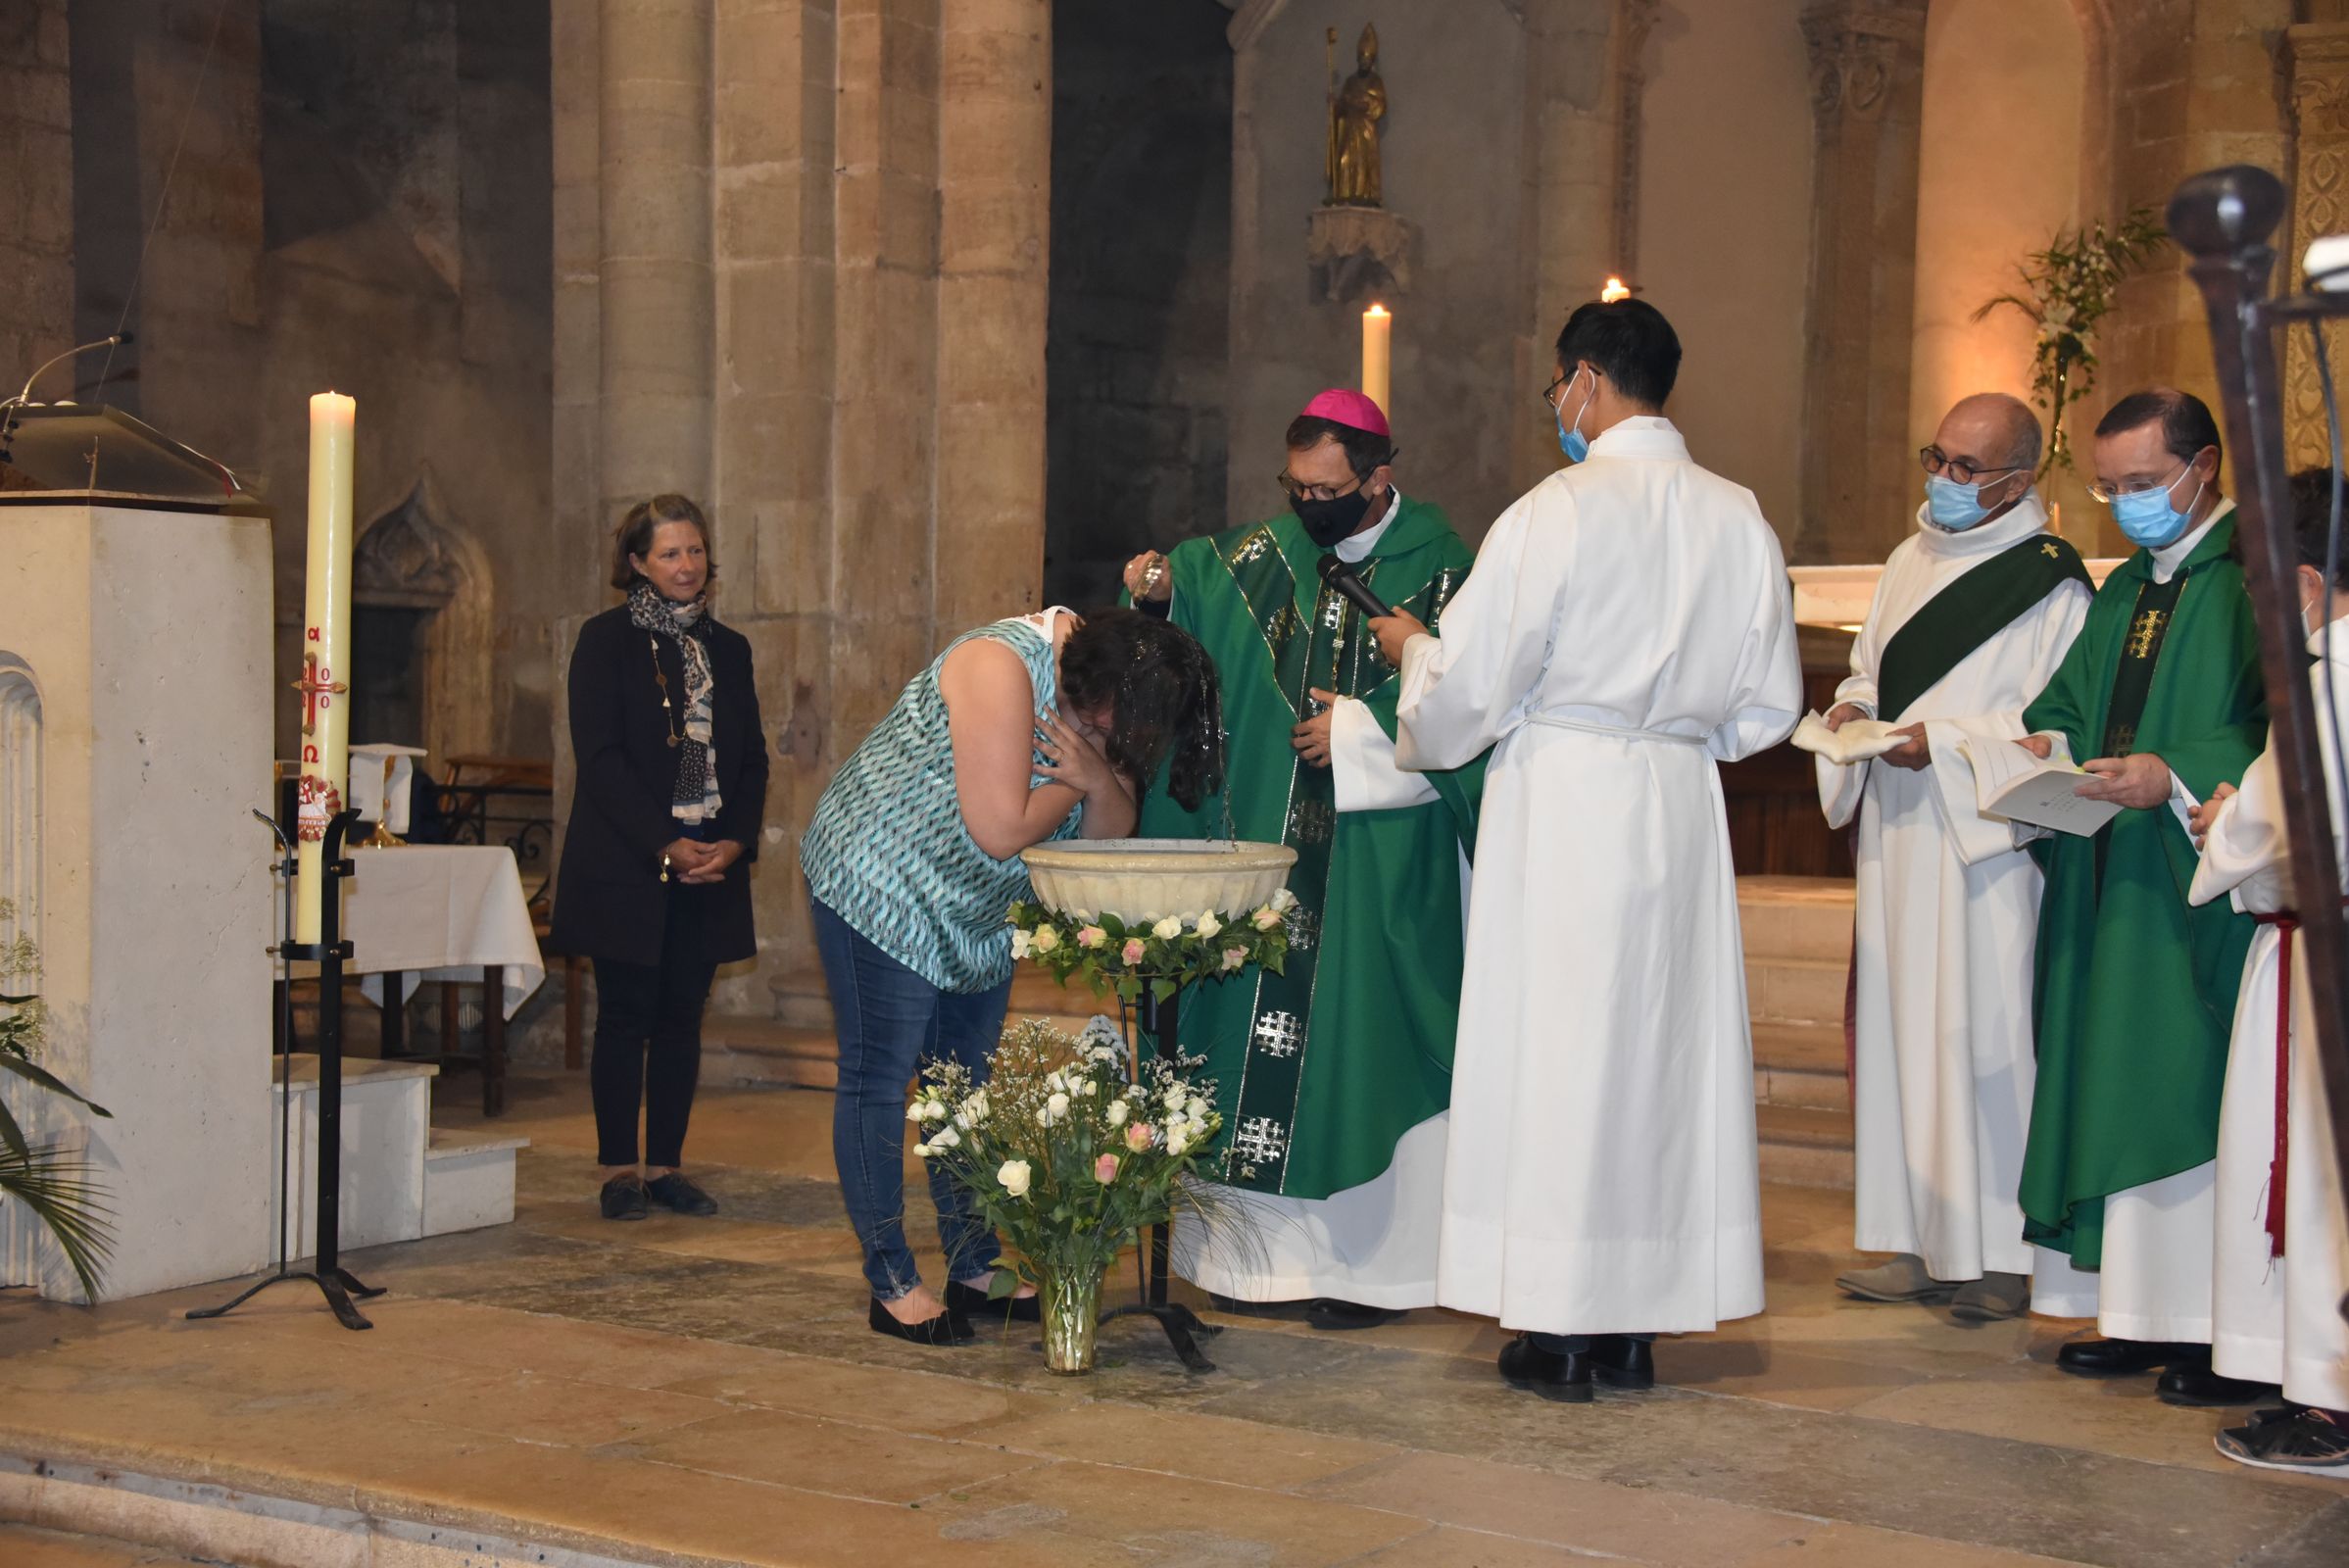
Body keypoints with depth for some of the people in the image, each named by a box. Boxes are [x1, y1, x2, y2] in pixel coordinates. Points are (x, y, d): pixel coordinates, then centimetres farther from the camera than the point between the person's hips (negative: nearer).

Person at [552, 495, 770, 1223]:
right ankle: (617, 1168, 8)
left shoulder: (728, 649, 13)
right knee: (626, 1015, 0)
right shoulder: (605, 640, -2)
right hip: (626, 866, -4)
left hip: (711, 865, 4)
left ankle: (666, 1164, 13)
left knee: (683, 1017, 6)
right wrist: (664, 844, -16)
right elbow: (600, 758, -9)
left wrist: (736, 841, -5)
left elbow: (752, 758, 12)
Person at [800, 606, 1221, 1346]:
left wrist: (1098, 776, -23)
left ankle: (976, 1271, 20)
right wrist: (1072, 781, -17)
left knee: (969, 1086, 12)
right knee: (879, 1081, -2)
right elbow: (1001, 832, -31)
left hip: (975, 912, 8)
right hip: (880, 886, -8)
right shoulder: (1002, 668, -28)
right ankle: (892, 1285, 3)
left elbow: (1109, 834, -3)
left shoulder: (1097, 696, -4)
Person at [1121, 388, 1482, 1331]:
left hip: (1379, 861, -5)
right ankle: (1270, 1248, 17)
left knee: (1362, 1042, -2)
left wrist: (1359, 733, -14)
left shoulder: (1438, 568, -5)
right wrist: (1161, 586, -25)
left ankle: (1374, 1261, 7)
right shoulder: (1273, 549, 8)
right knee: (1260, 1033, 7)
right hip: (1270, 853, 5)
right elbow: (1202, 578, -4)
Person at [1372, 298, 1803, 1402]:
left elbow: (1467, 691, -10)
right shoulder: (1740, 519, 4)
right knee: (1660, 1041, 11)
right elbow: (1768, 707, 10)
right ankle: (1635, 1329, 17)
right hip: (1683, 811, 5)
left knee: (1553, 1042, 2)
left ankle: (1559, 1337, 6)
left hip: (1559, 803, -5)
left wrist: (1414, 648, 11)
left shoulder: (1558, 512, -13)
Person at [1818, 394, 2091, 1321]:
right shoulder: (1911, 560, 16)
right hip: (1897, 834, 7)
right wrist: (1855, 707, 3)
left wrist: (1945, 741, -18)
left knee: (1981, 1031, -6)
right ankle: (1920, 1244, 13)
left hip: (1985, 842, -7)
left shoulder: (2052, 584, -7)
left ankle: (1998, 1255, 1)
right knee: (1898, 1025, 7)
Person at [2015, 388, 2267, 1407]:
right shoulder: (2121, 591, 20)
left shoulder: (2255, 579, -8)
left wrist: (2177, 776, -24)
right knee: (2116, 1089, 7)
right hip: (2110, 884, 8)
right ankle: (2143, 1313, 14)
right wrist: (2051, 743, 0)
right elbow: (2072, 700, 22)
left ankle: (2227, 1332, -3)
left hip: (2204, 889, -8)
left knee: (2201, 1093, -8)